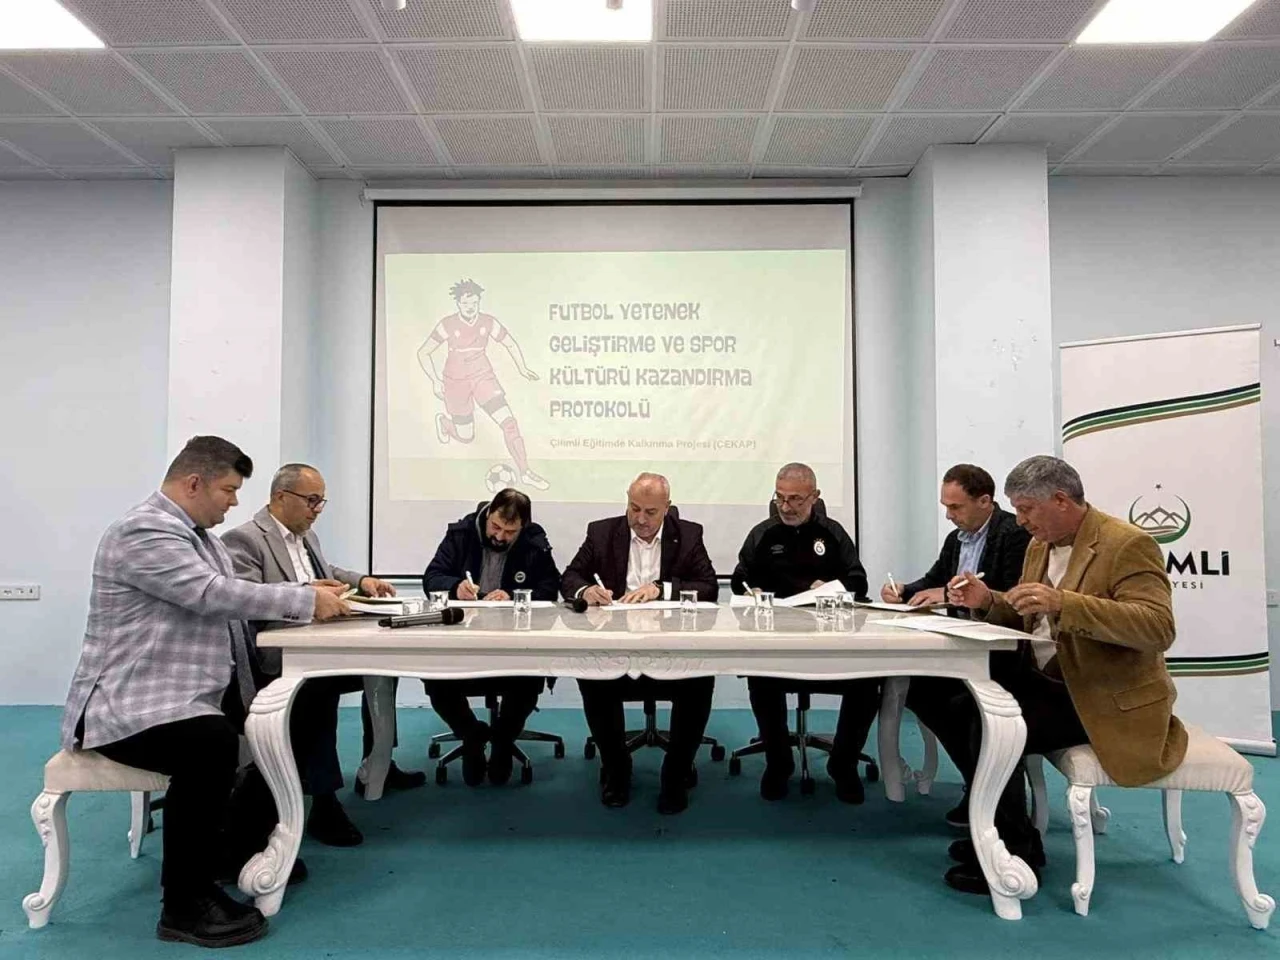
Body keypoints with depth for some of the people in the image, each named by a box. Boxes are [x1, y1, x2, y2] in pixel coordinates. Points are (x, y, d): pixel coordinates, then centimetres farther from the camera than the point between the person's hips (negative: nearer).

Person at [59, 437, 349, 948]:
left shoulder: (197, 533, 15)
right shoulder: (143, 531, -17)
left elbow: (229, 600, 14)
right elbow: (212, 595, -27)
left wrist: (305, 599, 0)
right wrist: (307, 599, -22)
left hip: (198, 692, 10)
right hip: (133, 703, -10)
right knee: (212, 744, -35)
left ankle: (241, 842, 17)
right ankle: (184, 902, -19)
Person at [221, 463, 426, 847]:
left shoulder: (307, 536, 18)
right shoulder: (242, 539, -10)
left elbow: (327, 572, 32)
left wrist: (362, 581, 12)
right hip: (275, 658, -10)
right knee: (320, 685, -35)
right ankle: (323, 801, -27)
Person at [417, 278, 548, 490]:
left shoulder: (488, 323, -11)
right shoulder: (448, 325, -16)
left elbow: (511, 344, 5)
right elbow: (423, 353, -6)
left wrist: (522, 369, -4)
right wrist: (435, 380, -14)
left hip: (483, 377, 2)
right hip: (456, 381, -1)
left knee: (509, 422, -17)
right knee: (466, 437, 12)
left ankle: (525, 473, -9)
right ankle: (443, 421, 48)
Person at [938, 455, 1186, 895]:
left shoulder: (1128, 545, -17)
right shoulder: (1041, 546, 10)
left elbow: (1159, 628, -29)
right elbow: (1026, 618, 18)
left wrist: (1063, 603, -37)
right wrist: (988, 601, -3)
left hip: (1106, 700, -9)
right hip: (1045, 680, 9)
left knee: (991, 728, -24)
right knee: (959, 709, -2)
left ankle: (1014, 854, -5)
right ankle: (998, 830, 15)